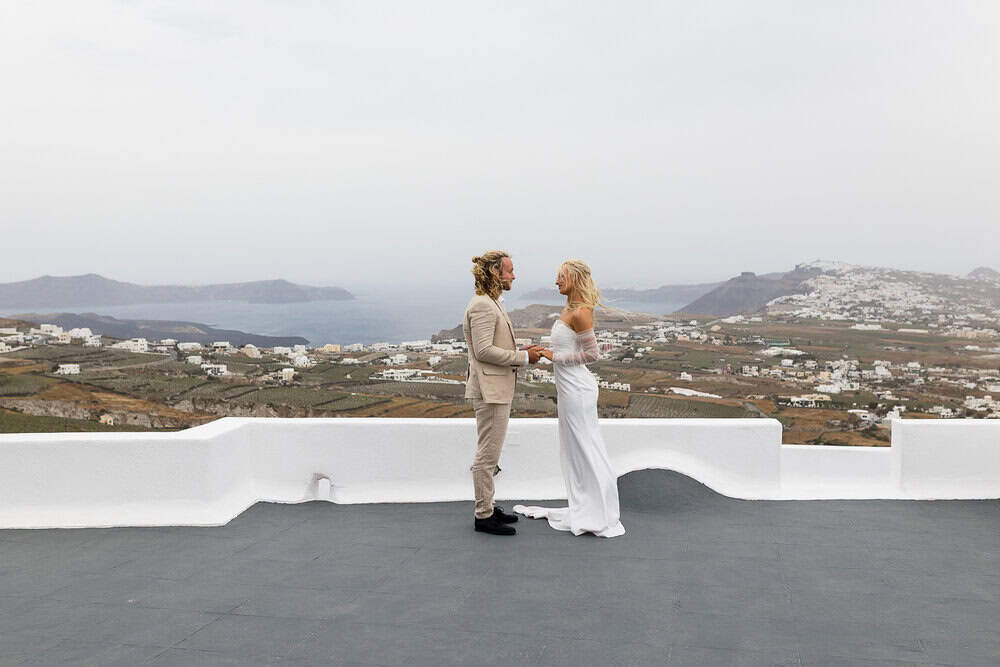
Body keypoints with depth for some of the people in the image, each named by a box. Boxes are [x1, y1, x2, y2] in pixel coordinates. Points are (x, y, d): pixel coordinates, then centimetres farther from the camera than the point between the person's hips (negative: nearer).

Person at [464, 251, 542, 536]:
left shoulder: (493, 304, 16)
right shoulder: (482, 306, -16)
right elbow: (483, 350, -22)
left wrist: (520, 351, 8)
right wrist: (523, 358, -17)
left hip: (498, 388, 11)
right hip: (489, 389, -11)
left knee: (489, 453, 17)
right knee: (488, 454, -3)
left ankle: (487, 507, 27)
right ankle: (483, 516, 6)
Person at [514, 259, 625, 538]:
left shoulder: (580, 313, -19)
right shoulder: (568, 309, 11)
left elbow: (591, 353, -19)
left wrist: (555, 357, -14)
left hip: (577, 389, -10)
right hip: (568, 387, 10)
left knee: (584, 447, -2)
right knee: (575, 448, 16)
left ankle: (599, 516, 8)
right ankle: (584, 508, 27)